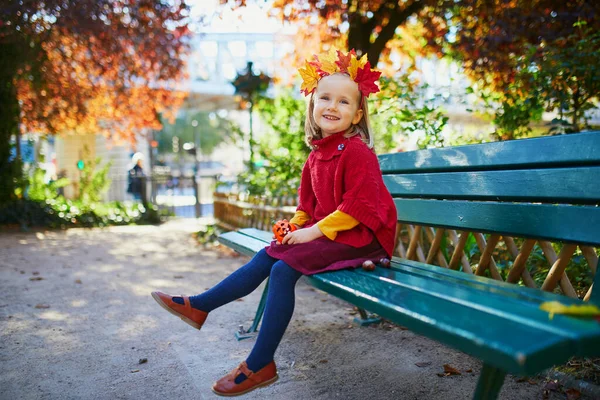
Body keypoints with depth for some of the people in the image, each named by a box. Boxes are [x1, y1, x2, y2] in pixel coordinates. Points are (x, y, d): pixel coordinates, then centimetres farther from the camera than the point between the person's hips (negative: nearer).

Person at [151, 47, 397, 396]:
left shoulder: (357, 152, -17)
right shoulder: (318, 154, 10)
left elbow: (357, 206, -23)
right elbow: (309, 202, 18)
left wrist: (316, 230, -21)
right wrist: (296, 225, 1)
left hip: (358, 236, -9)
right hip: (324, 230, 9)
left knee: (284, 269, -21)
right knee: (267, 256, 1)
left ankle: (260, 366, -10)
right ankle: (198, 306, 10)